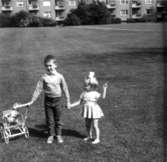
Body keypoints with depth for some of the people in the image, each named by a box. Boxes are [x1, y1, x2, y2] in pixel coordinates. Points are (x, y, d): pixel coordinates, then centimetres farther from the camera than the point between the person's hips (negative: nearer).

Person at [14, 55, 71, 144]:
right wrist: (32, 101, -3)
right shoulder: (44, 77, -6)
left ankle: (59, 135, 26)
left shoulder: (59, 76, -8)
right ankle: (51, 135, 25)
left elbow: (65, 89, -1)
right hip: (48, 100, 1)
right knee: (49, 119, 10)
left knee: (58, 119, 11)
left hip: (57, 100, -1)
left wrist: (68, 101, 2)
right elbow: (38, 89, -2)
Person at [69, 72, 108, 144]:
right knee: (87, 125, 17)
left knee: (95, 125, -3)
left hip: (94, 110, -6)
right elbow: (79, 102, 6)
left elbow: (103, 97, -27)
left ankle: (97, 138, 8)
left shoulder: (95, 93, -12)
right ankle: (89, 136, 36)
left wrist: (104, 88, -35)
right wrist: (71, 105, 1)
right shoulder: (84, 93, 3)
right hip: (87, 110, 6)